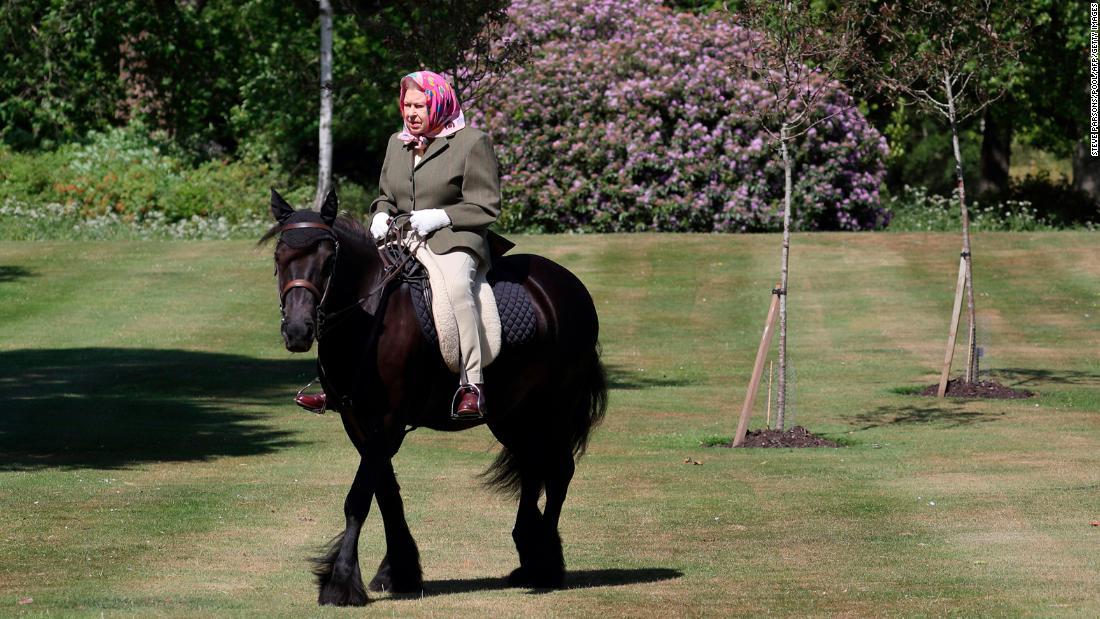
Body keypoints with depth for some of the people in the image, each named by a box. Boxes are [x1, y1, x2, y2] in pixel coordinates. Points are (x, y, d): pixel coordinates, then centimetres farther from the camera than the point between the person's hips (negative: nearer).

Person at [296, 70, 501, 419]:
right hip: (401, 240, 7)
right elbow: (385, 196, 28)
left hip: (454, 240, -7)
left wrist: (439, 217, -15)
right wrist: (381, 216, 4)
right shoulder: (397, 143, 17)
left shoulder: (472, 142, -2)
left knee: (455, 286, -37)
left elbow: (486, 208, -4)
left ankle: (472, 387, -38)